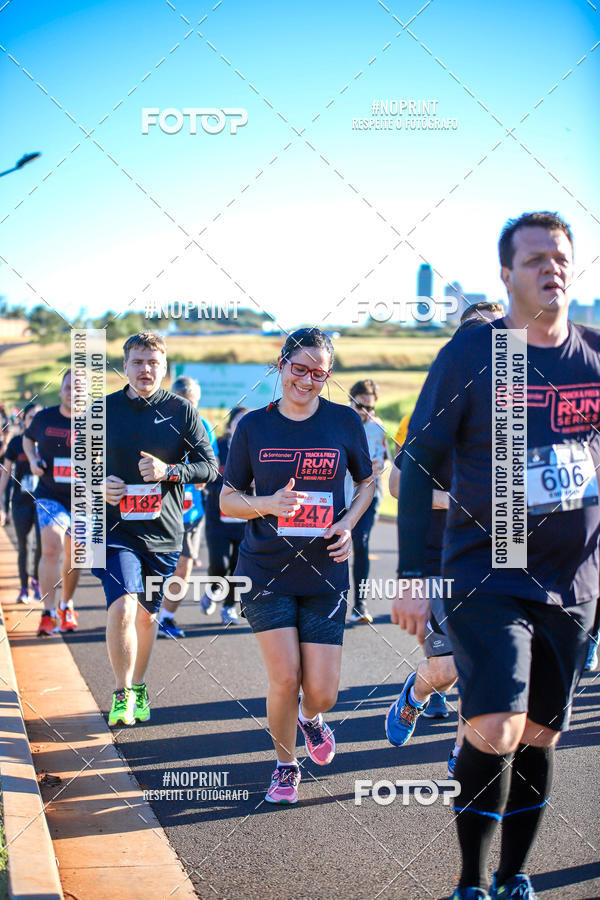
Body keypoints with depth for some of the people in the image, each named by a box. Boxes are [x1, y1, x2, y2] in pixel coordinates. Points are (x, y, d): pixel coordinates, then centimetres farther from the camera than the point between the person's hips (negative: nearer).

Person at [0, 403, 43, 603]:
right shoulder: (16, 442, 3)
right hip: (21, 502, 1)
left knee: (42, 544, -10)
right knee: (23, 547, 4)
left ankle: (36, 581, 15)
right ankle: (24, 588, 17)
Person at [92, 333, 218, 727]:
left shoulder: (182, 410, 0)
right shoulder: (103, 411, 2)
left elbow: (209, 466, -2)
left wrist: (169, 470, -19)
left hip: (164, 530, 1)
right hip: (117, 526, -1)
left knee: (147, 613, 14)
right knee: (122, 607, -18)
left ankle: (139, 687, 35)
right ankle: (122, 694, -1)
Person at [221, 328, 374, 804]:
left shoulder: (344, 420, 2)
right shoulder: (253, 426, 1)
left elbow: (368, 482, 16)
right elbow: (227, 500, 6)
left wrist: (349, 522, -2)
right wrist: (266, 504, -14)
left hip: (325, 572, 1)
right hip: (265, 571, -1)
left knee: (322, 691, -2)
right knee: (285, 681, -8)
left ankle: (311, 718, 37)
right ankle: (286, 765, 21)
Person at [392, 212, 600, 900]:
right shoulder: (470, 354, -7)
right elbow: (418, 464, -5)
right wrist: (412, 577, -10)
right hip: (486, 578, -4)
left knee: (538, 738, 12)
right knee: (495, 733, -15)